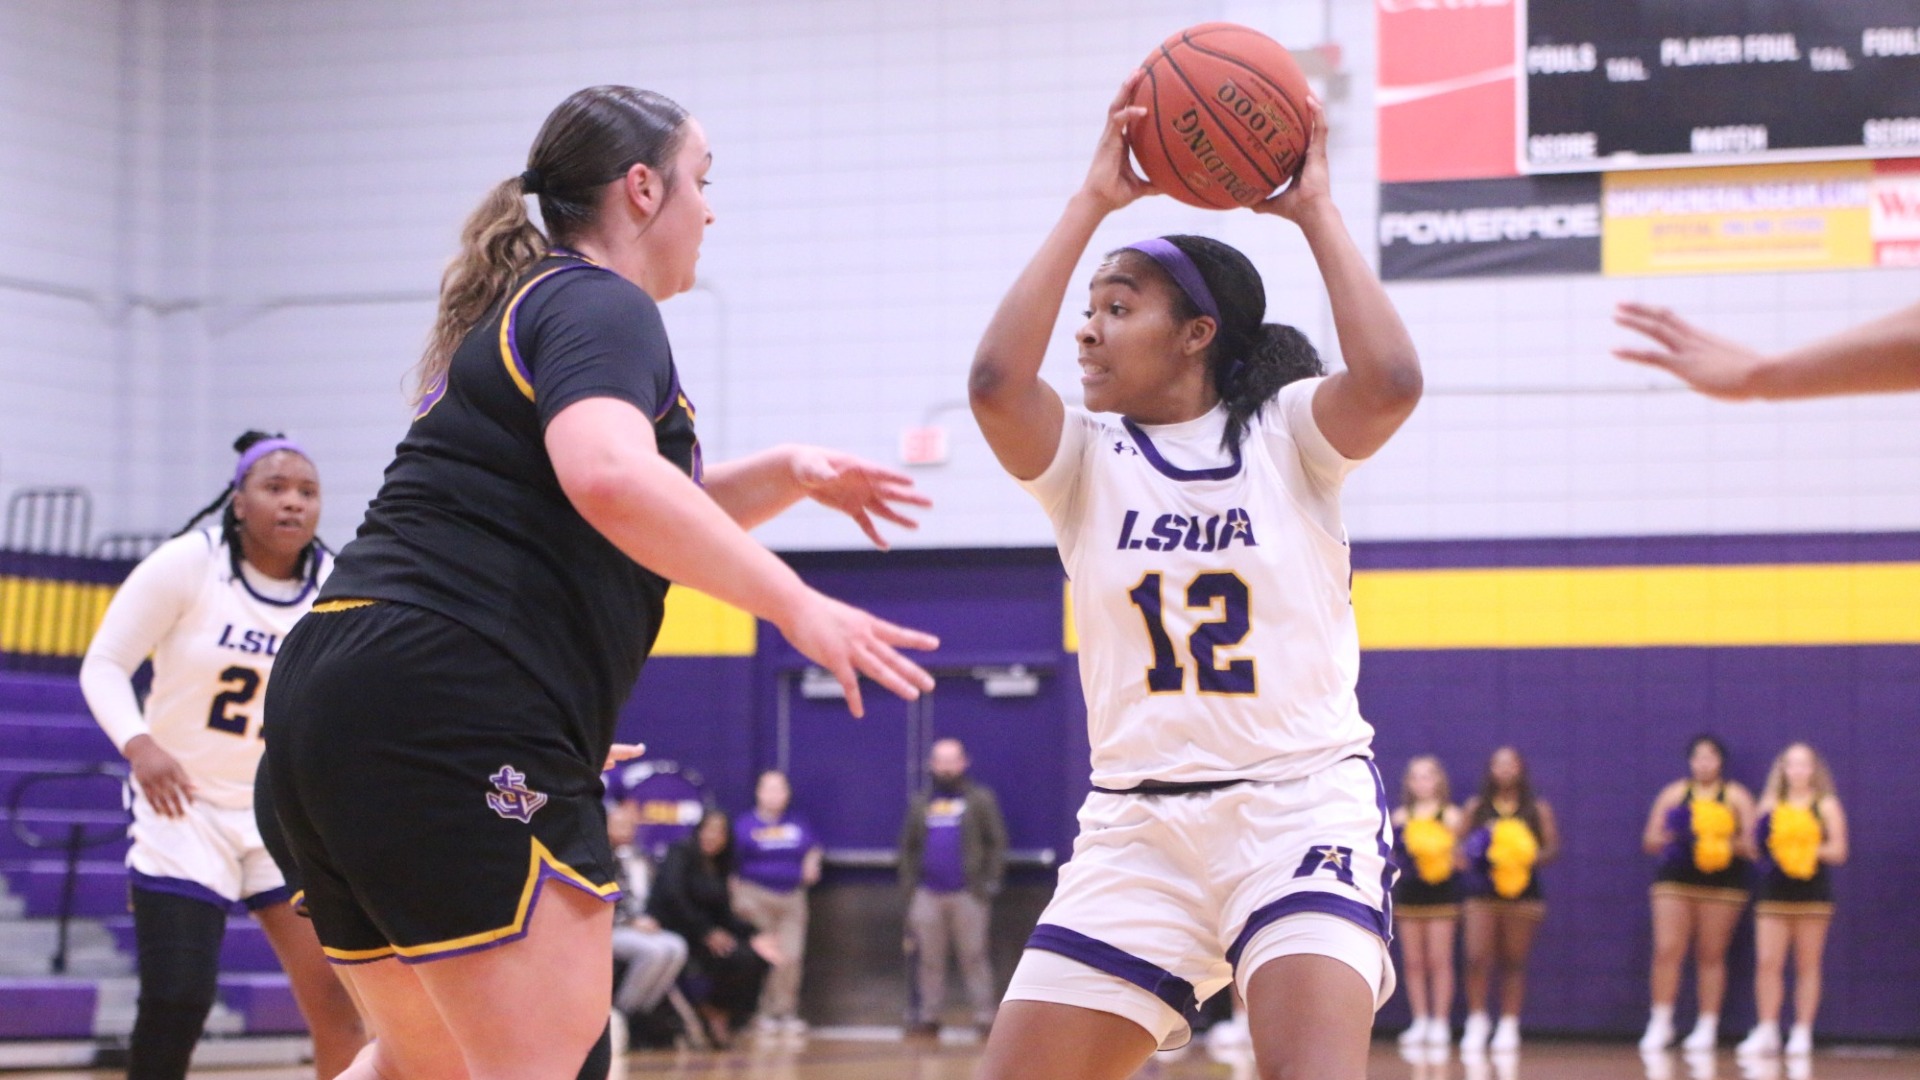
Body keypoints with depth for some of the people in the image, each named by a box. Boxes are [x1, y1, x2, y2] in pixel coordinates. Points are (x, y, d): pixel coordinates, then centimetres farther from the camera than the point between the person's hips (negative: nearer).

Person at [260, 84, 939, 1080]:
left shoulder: (522, 312, 26)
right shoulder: (602, 307, -5)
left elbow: (641, 528, 36)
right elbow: (610, 477, -27)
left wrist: (788, 476, 20)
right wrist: (795, 605, -23)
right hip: (462, 710, -10)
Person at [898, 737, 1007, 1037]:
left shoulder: (980, 799, 4)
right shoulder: (920, 804, 16)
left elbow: (997, 843, 0)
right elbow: (908, 848, 17)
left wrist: (989, 883, -8)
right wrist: (908, 884, 6)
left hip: (968, 895, -4)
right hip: (927, 895, 4)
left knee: (974, 958, -5)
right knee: (929, 960, 6)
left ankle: (984, 1017, -5)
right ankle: (928, 1016, 10)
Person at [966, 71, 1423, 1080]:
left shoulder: (1284, 432, 1)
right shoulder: (1085, 457, 6)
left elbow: (1391, 382, -21)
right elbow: (995, 383, -15)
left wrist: (1315, 212, -12)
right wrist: (1090, 203, -11)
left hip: (1303, 801, -3)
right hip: (1136, 821, 3)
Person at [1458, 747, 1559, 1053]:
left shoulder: (1538, 809, 6)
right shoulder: (1475, 808, 8)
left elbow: (1552, 847, 3)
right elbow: (1461, 843, 10)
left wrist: (1534, 858, -16)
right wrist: (1468, 855, -11)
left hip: (1522, 892, 0)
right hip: (1483, 892, 0)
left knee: (1514, 962, 2)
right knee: (1477, 959, -11)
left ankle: (1509, 1026, 10)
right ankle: (1477, 1020, 1)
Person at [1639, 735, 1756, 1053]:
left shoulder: (1735, 797, 6)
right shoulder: (1674, 794, 11)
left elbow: (1751, 842, 0)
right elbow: (1650, 839, 9)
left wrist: (1729, 844, -19)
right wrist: (1669, 837, -12)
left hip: (1721, 883, -1)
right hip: (1675, 880, 1)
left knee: (1711, 956, 1)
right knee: (1666, 951, -8)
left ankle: (1707, 1027, 6)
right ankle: (1660, 1023, -3)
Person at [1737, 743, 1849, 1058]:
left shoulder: (1826, 806, 5)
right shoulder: (1770, 805, 10)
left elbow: (1838, 851, 2)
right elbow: (1755, 844, 9)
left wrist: (1812, 849, -14)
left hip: (1812, 892, -1)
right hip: (1774, 891, 1)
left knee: (1807, 966, 2)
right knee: (1767, 963, -7)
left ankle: (1802, 1032, 6)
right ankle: (1766, 1031, -2)